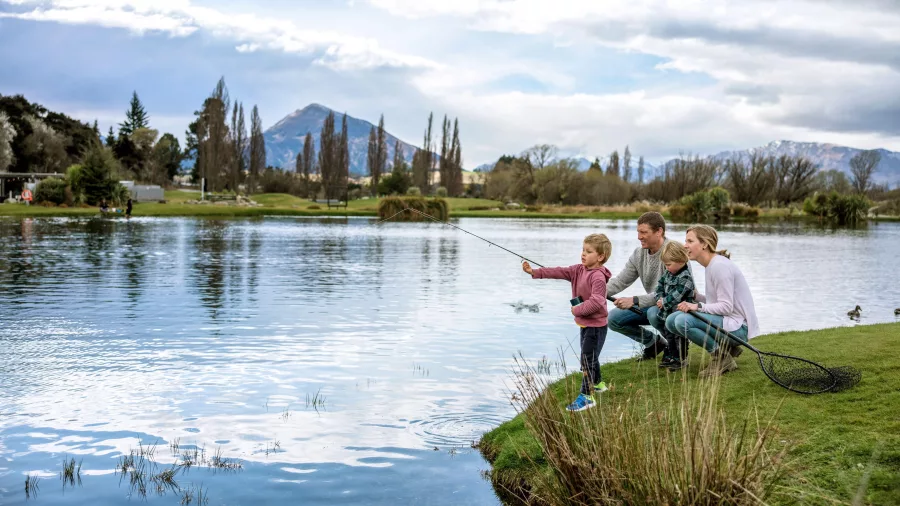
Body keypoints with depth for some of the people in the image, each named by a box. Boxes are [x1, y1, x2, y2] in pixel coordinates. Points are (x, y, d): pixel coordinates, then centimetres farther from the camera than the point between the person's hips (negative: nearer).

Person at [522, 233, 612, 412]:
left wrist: (577, 310, -23)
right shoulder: (579, 270, 4)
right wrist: (534, 272, -11)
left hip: (596, 325, -9)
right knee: (590, 356, 24)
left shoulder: (598, 276, -23)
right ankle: (597, 383, 44)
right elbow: (559, 272, -3)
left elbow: (596, 302, -32)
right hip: (585, 324, 9)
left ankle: (587, 396, -4)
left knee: (587, 359, -9)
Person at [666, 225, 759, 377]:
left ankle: (722, 357, -10)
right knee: (671, 320, 3)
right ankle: (726, 348, 8)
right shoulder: (711, 265, 13)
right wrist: (695, 297, 3)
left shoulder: (720, 266, -17)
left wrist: (698, 306, -30)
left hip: (738, 326, -10)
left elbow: (726, 307, -20)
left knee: (683, 321, -28)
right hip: (727, 321, 10)